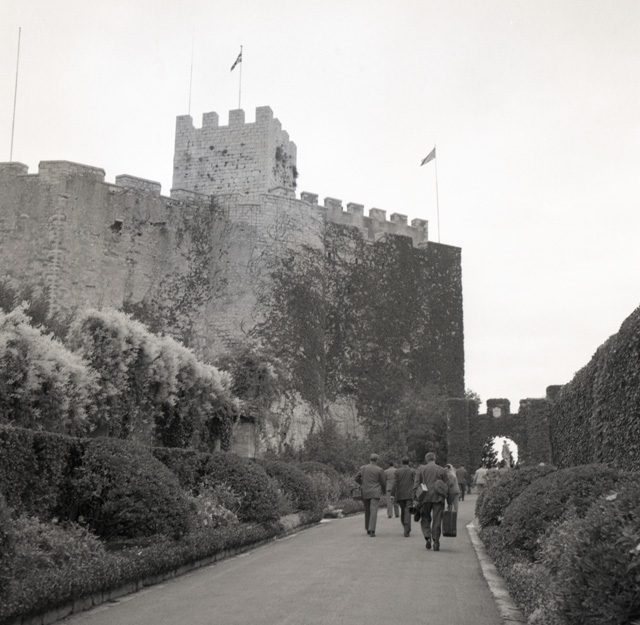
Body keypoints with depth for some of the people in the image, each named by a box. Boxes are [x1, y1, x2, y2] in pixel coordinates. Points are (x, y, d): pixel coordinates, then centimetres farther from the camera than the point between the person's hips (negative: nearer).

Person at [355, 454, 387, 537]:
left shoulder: (363, 468, 5)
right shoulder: (379, 470, -6)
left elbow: (357, 478, 12)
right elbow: (383, 482, -1)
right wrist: (384, 490, 18)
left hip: (365, 493, 4)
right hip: (375, 493, -4)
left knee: (367, 511, 17)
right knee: (374, 511, -8)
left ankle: (368, 529, 26)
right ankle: (371, 530, -18)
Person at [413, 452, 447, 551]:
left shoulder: (421, 469, 3)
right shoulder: (442, 470, 5)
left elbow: (416, 484, -1)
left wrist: (415, 497, 2)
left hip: (425, 498, 0)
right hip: (438, 498, 0)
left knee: (425, 519, 12)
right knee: (437, 520, 5)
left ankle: (427, 537, -6)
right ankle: (436, 541, 3)